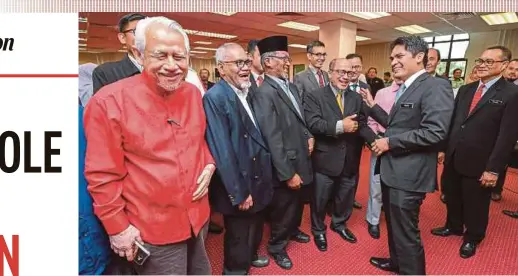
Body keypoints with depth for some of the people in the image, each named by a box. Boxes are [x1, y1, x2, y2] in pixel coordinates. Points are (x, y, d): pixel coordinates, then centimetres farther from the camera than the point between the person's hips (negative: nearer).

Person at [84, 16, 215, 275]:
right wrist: (117, 227, -9)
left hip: (198, 217, 6)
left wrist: (209, 164, -4)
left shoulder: (193, 93, -1)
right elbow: (103, 176, -13)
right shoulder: (109, 102, -18)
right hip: (154, 230, -5)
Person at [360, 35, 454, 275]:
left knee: (406, 232, 3)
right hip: (392, 170, 10)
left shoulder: (436, 86, -16)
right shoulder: (404, 89, 14)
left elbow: (434, 132, -26)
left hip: (408, 174, -10)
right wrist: (372, 106, 10)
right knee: (394, 225, 25)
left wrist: (389, 142, -20)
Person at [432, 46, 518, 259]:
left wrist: (493, 169, -16)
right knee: (452, 197, 20)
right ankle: (453, 226, 44)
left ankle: (472, 238, 37)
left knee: (476, 204, 14)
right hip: (453, 158, 5)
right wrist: (443, 148, 8)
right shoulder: (465, 89, 8)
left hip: (479, 163, -5)